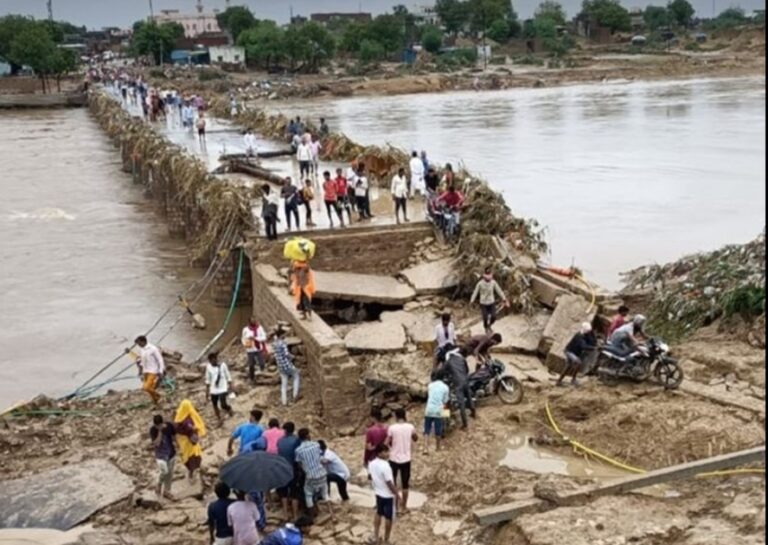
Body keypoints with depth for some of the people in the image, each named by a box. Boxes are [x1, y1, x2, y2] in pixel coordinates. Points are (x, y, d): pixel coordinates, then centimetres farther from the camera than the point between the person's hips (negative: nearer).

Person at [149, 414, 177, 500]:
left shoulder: (169, 426, -11)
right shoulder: (153, 430, -19)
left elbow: (174, 437, 6)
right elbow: (156, 443, -27)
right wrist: (160, 432, -32)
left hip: (171, 453, 4)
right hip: (160, 455, -4)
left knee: (169, 473, 14)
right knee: (164, 471, -23)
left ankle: (166, 491, 33)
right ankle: (159, 486, 7)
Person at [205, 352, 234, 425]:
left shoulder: (223, 365, -10)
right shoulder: (208, 367, -3)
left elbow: (228, 376, -1)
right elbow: (208, 379, 8)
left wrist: (230, 387, -1)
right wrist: (208, 389, 10)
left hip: (222, 389, -4)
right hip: (213, 390, 4)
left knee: (223, 404, -14)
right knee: (214, 405, 8)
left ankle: (229, 410, 19)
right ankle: (219, 420, 27)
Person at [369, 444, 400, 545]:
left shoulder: (372, 464, -6)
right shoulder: (385, 466, -29)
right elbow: (389, 483, -25)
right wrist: (397, 494, -14)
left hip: (378, 493, 7)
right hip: (388, 495, -7)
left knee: (378, 513, 24)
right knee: (389, 517, 9)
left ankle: (375, 537, 30)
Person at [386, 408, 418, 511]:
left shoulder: (392, 428, -14)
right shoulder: (410, 427, -7)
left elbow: (387, 443, -9)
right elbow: (416, 439, 12)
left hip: (394, 459, -2)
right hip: (406, 459, 2)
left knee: (392, 483, 14)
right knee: (405, 484, 12)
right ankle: (403, 506, 19)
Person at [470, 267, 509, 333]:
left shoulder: (493, 282, -10)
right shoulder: (480, 283, -16)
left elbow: (499, 291, 0)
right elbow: (475, 292, -7)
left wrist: (504, 299, 2)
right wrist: (471, 301, -6)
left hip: (491, 303, 2)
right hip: (483, 303, -2)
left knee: (493, 317, -10)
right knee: (485, 318, -4)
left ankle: (489, 325, 26)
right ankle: (486, 328, 31)